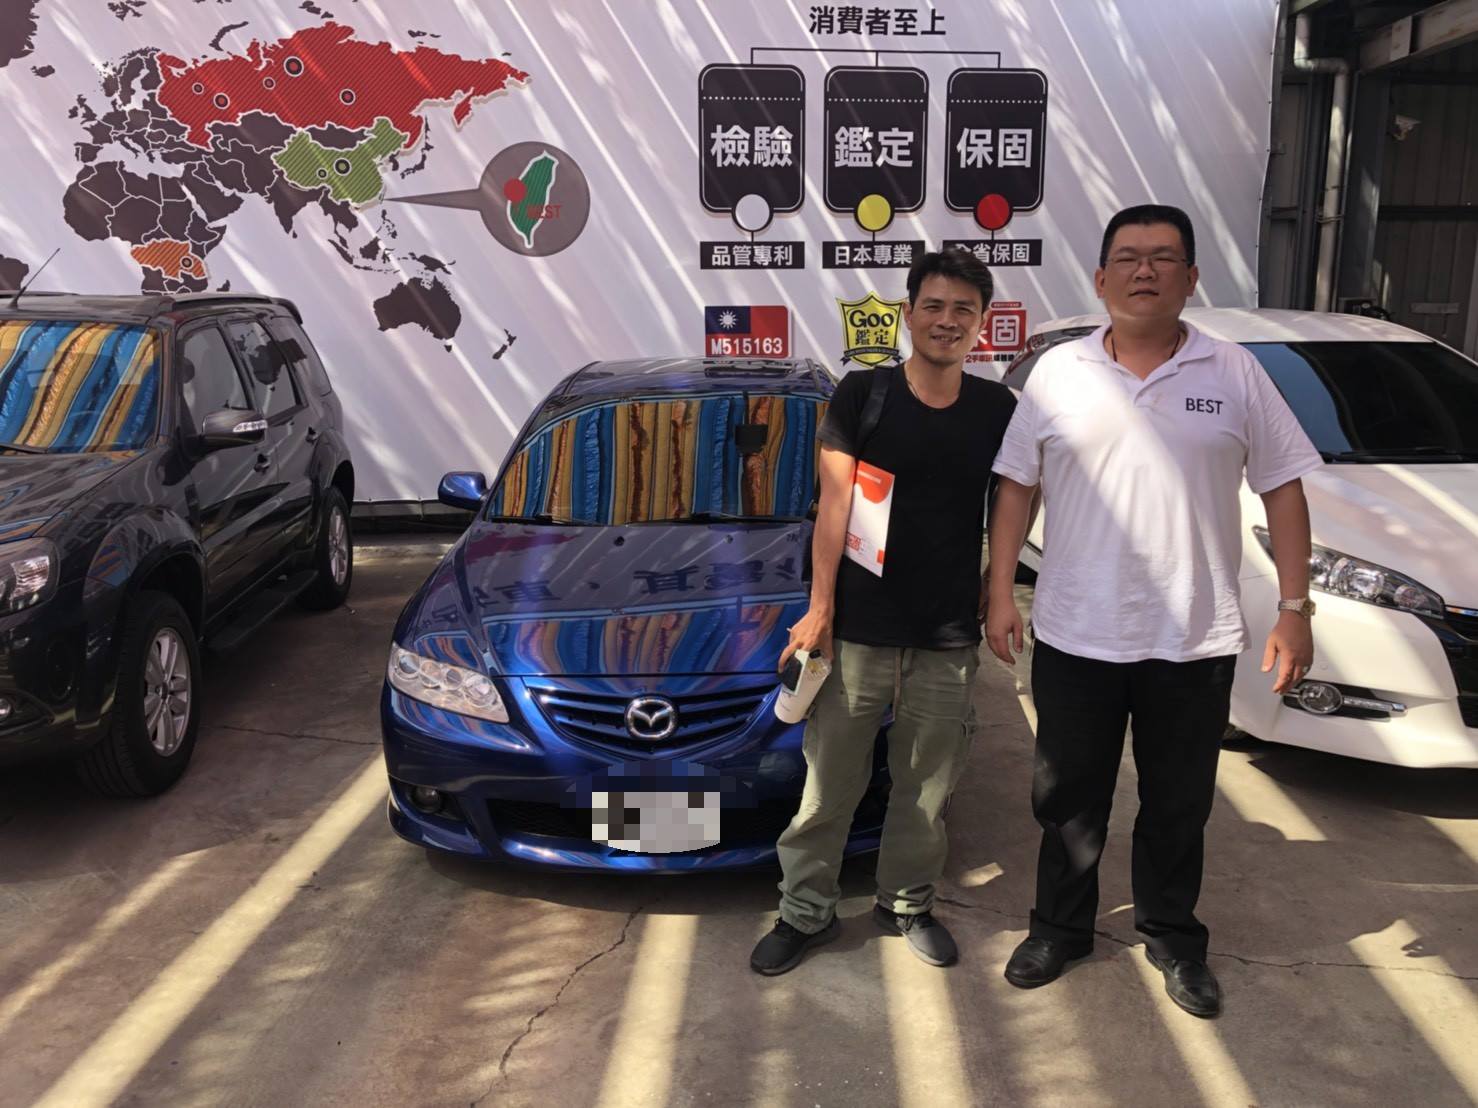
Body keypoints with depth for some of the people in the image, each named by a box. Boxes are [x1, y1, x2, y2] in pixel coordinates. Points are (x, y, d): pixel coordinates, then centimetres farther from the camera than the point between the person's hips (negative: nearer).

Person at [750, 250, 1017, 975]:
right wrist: (819, 608, -10)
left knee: (926, 787, 14)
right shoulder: (862, 395, -2)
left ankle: (906, 902, 34)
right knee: (830, 782, 6)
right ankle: (806, 910, 24)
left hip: (949, 642, 2)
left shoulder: (998, 409, 4)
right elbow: (834, 505, -5)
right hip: (858, 634, -2)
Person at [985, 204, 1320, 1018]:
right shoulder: (1058, 372, 1)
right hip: (1074, 636, 0)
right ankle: (1060, 926, 33)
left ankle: (1173, 937, 35)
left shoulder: (1234, 374, 0)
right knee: (1068, 798, 13)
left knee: (1178, 804, 14)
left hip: (1195, 641, 0)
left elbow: (1282, 488, 3)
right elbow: (1017, 486, 4)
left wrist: (1294, 607, -4)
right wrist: (1000, 594, -2)